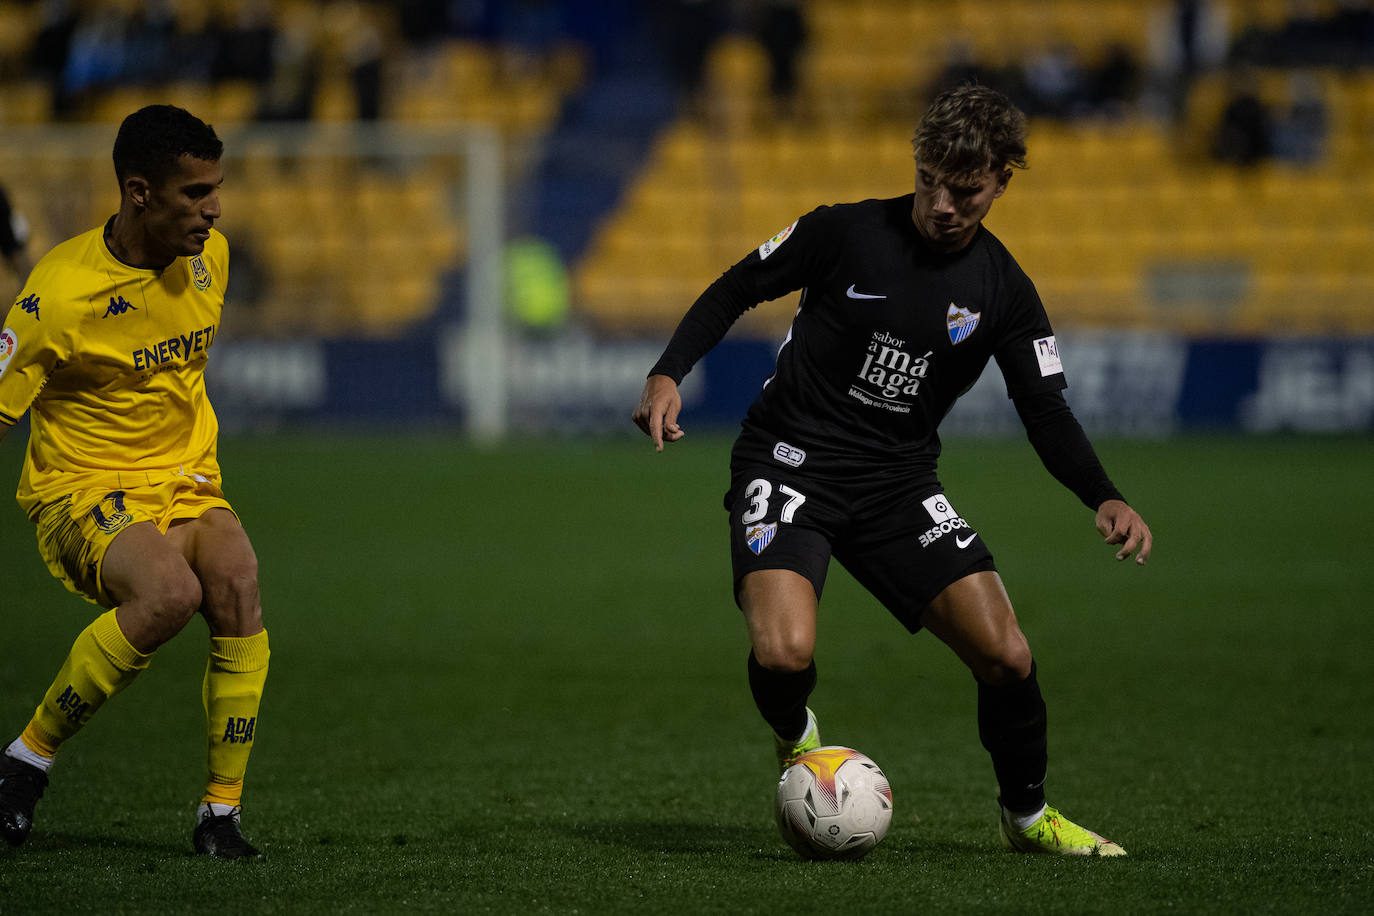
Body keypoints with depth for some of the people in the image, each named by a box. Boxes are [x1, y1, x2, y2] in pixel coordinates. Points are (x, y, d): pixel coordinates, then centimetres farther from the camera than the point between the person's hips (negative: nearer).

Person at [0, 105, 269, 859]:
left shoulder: (209, 256, 1)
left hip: (186, 483, 5)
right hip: (82, 490, -5)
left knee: (237, 584, -27)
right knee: (169, 592, -35)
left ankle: (221, 812, -15)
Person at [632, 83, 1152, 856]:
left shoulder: (1003, 291, 0)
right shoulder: (846, 233, -9)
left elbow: (1047, 413, 1)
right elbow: (734, 293, 2)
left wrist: (1105, 499, -16)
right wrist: (669, 375, -14)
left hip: (899, 486, 3)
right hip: (791, 465, -3)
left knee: (1006, 657, -10)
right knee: (786, 654, -28)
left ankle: (1028, 815, 18)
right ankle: (796, 742, 10)